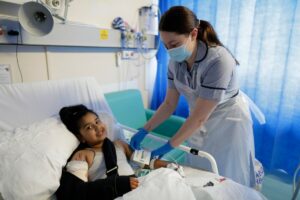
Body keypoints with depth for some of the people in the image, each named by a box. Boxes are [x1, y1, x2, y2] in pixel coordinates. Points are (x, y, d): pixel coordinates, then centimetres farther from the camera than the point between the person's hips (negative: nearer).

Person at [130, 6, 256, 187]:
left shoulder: (218, 60, -31)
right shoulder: (176, 62, -11)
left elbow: (199, 116, -28)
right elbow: (169, 104, -4)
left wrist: (170, 146, -23)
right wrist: (144, 130, -11)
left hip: (228, 123, -5)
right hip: (200, 124, 6)